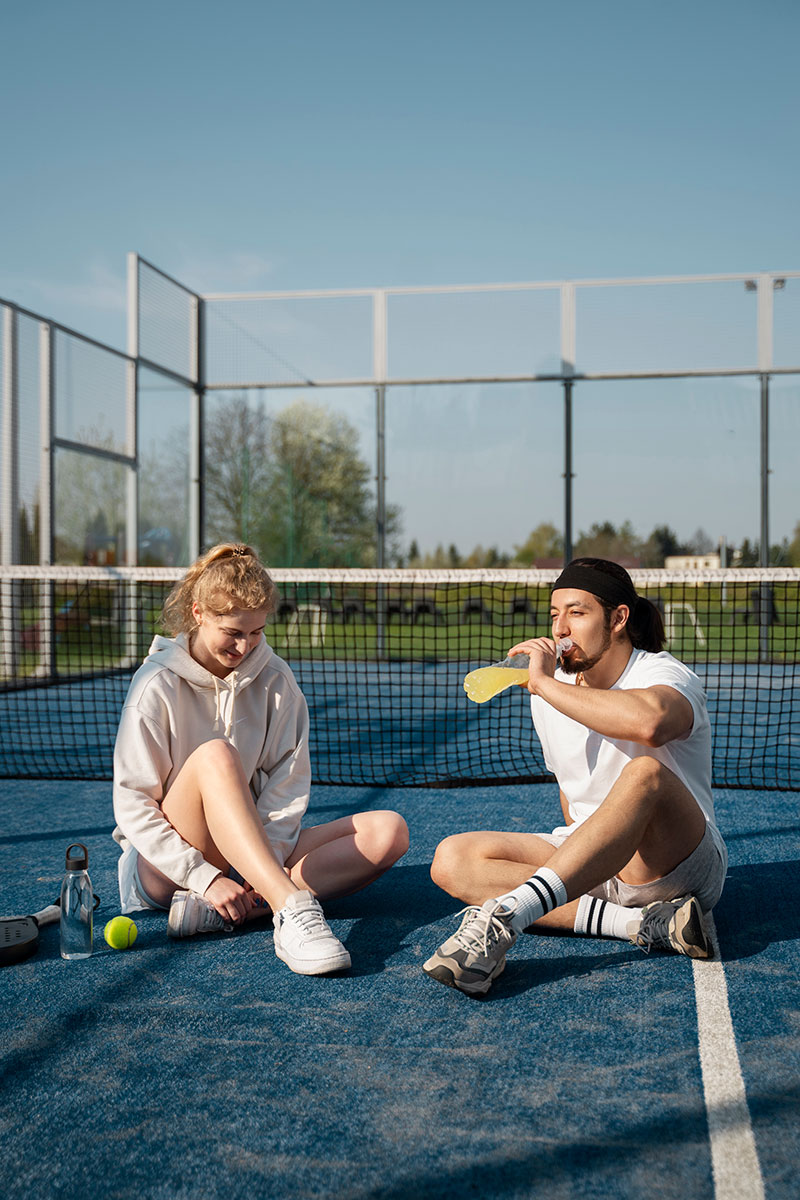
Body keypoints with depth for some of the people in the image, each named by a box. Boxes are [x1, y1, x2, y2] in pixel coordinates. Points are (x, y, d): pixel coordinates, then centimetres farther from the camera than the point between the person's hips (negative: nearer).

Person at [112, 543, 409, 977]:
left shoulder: (274, 678, 2)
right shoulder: (158, 686, -9)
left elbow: (289, 781, -1)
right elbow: (132, 806, -12)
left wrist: (268, 857, -18)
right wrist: (205, 877, -21)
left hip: (259, 852, 5)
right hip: (165, 867, -5)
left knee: (388, 832, -16)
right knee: (216, 755, -34)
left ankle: (220, 911, -29)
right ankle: (292, 909, -49)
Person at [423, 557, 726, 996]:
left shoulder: (666, 676, -13)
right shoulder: (551, 694, 8)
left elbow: (647, 722, -40)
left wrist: (545, 684, -29)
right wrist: (586, 854, 9)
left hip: (681, 869, -6)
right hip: (587, 868, 6)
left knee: (646, 772, -38)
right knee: (452, 858, -15)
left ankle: (504, 916, -44)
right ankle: (639, 922, -26)